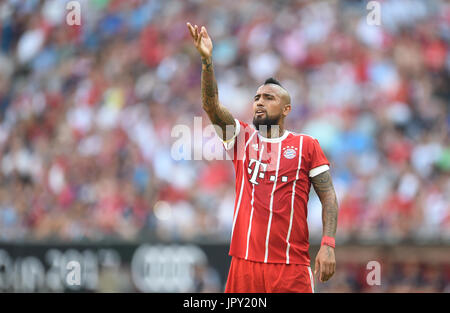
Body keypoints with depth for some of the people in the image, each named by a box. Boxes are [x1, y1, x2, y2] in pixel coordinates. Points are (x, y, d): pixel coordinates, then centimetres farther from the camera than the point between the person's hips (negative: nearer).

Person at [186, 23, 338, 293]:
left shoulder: (306, 145, 6)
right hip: (245, 260, 2)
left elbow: (328, 196, 3)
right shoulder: (242, 138, 11)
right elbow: (211, 106, -3)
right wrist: (207, 61, -18)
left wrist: (328, 245, -10)